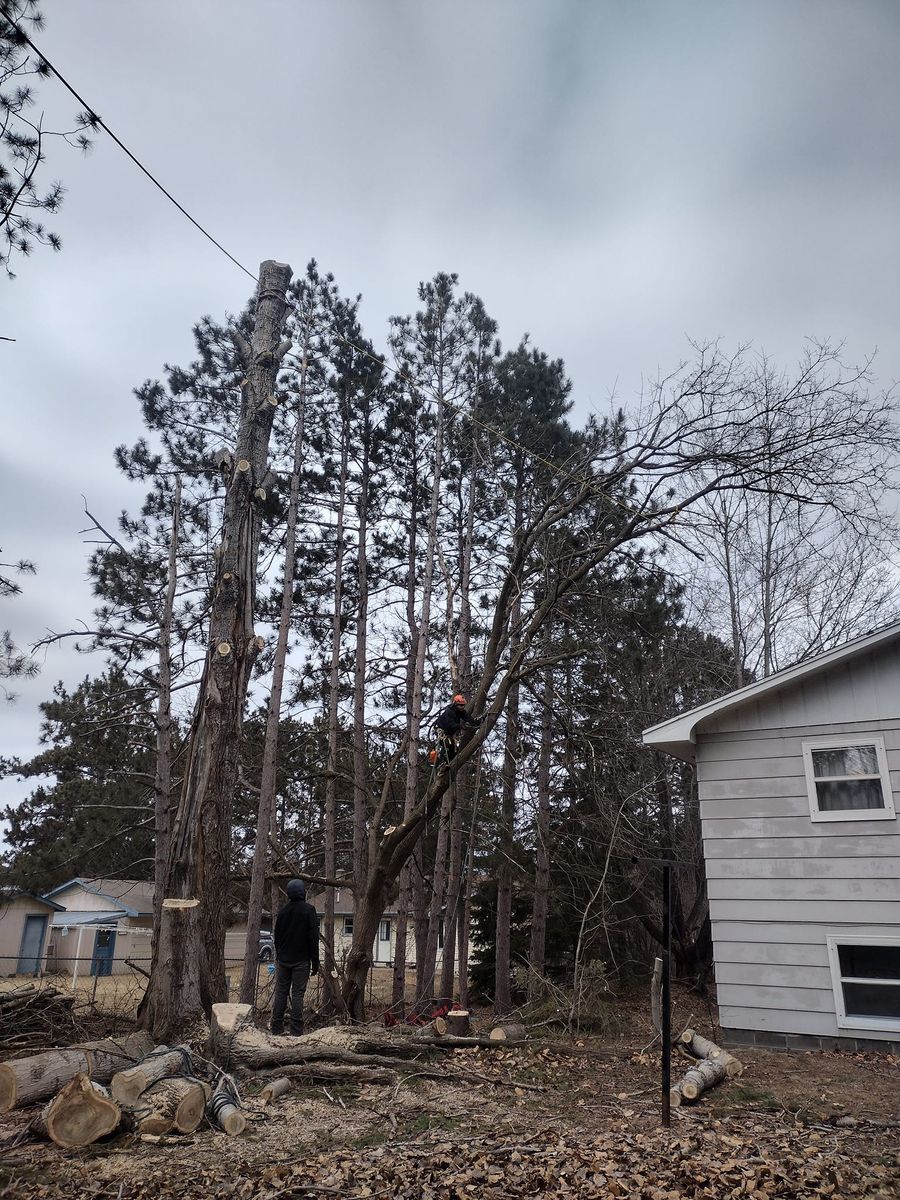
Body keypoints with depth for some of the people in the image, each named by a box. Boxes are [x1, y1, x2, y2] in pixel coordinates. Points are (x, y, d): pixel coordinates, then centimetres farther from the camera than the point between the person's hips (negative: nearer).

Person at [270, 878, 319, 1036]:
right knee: (297, 995, -1)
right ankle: (296, 1031, 0)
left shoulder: (283, 911, 4)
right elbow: (313, 938, -11)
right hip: (301, 961, -4)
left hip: (283, 960, 4)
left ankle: (276, 1028, 13)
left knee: (280, 993, 10)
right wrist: (315, 962, -5)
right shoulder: (309, 910, -11)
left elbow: (277, 937, 12)